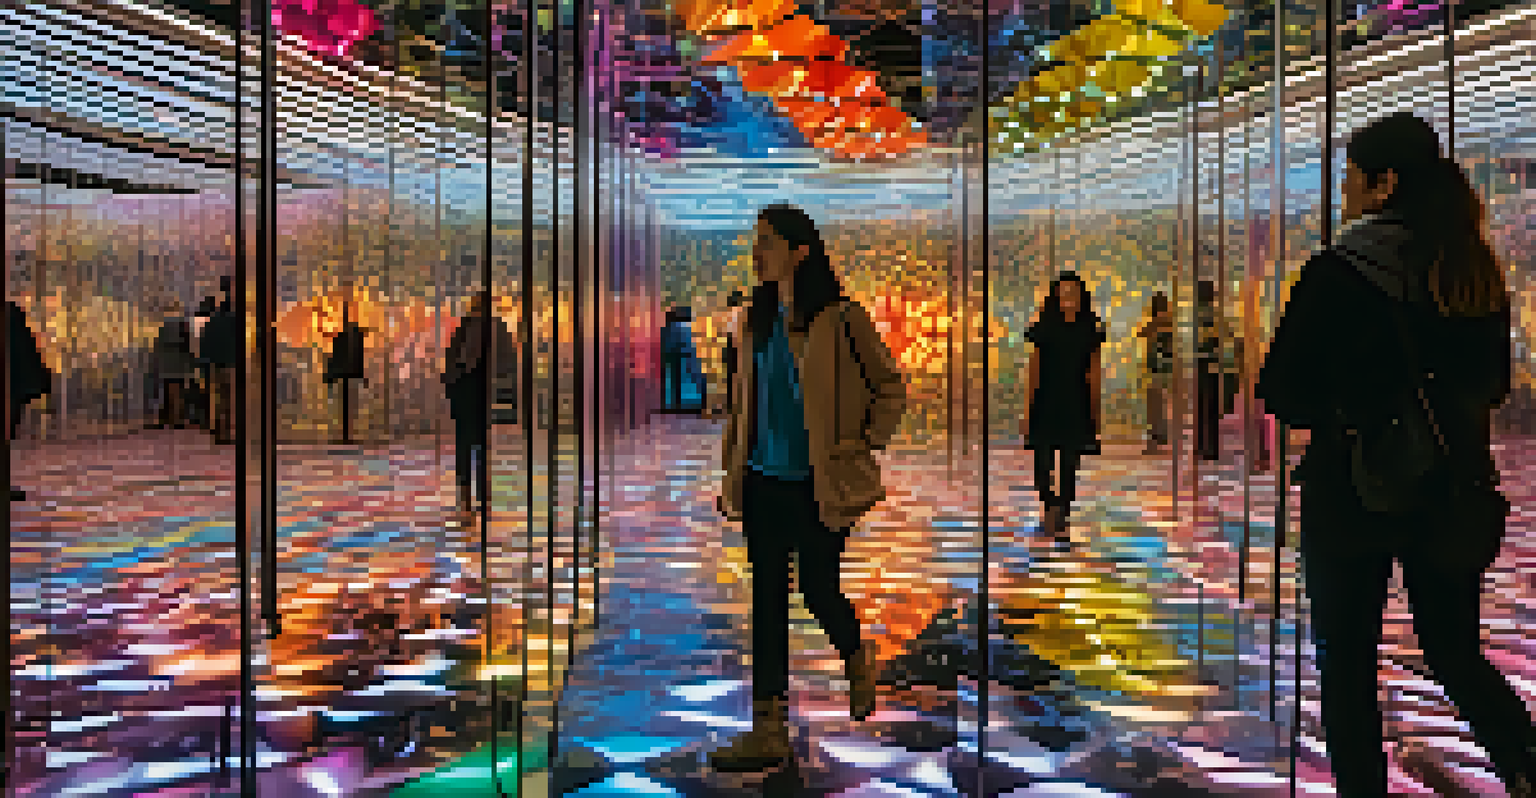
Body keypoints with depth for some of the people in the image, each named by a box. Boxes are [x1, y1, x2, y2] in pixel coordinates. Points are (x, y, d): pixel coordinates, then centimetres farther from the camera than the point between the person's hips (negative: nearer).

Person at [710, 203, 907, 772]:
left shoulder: (841, 320, -9)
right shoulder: (757, 321, 9)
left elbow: (891, 388, 1)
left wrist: (861, 448, -5)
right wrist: (732, 474, 13)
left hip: (818, 487, -5)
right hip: (765, 481, 5)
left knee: (818, 591, 4)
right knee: (767, 599, 5)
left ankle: (858, 657, 40)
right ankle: (769, 731, 11)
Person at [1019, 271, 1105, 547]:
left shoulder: (1090, 330, 2)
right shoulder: (1044, 328, -3)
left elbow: (1094, 374, 7)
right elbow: (1033, 370, 0)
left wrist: (1095, 411, 7)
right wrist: (1027, 410, -2)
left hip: (1077, 404, 2)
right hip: (1047, 403, -1)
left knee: (1070, 466, 4)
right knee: (1043, 463, -1)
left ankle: (1061, 522, 14)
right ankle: (1049, 510, 23)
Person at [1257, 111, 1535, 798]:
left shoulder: (1339, 270, -13)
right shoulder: (1479, 271, 4)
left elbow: (1281, 392, -12)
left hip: (1353, 490, -5)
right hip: (1455, 491, 5)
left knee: (1347, 665, 8)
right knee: (1455, 651, 18)